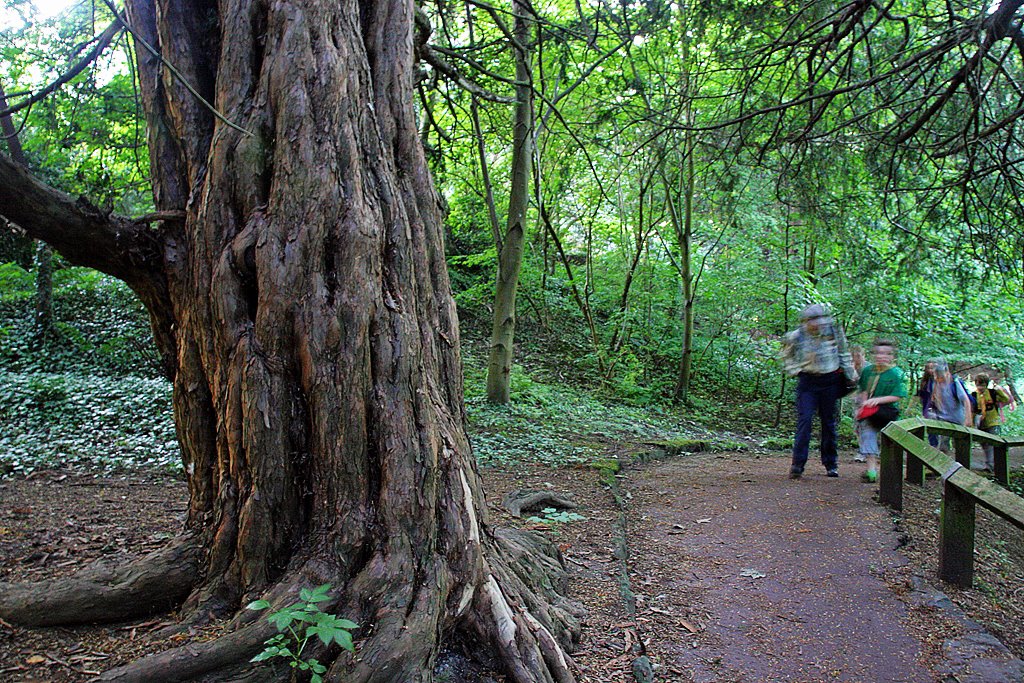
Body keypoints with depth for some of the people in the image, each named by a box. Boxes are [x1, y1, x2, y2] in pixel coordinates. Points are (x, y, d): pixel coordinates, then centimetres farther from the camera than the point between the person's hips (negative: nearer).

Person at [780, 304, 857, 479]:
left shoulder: (834, 331, -3)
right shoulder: (796, 337, -7)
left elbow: (844, 354, 12)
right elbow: (787, 357, 12)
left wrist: (851, 375, 14)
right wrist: (794, 370, -2)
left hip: (830, 381, 2)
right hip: (807, 381, -2)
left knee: (829, 422, 9)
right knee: (805, 420, -11)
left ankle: (831, 463, 21)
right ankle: (798, 464, -11)